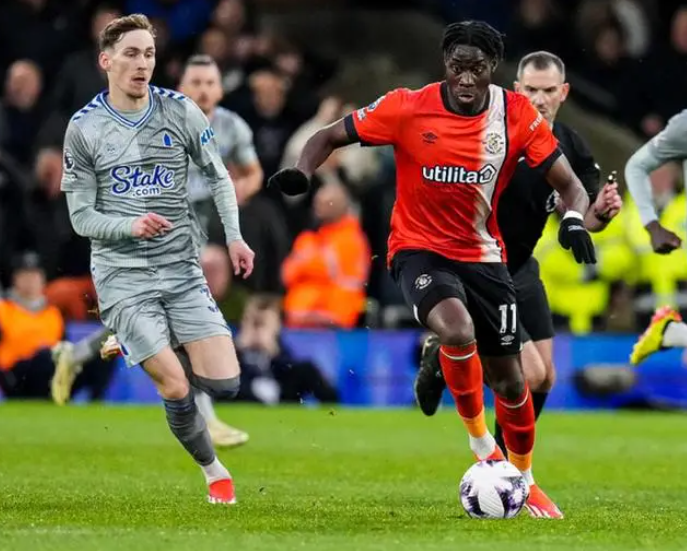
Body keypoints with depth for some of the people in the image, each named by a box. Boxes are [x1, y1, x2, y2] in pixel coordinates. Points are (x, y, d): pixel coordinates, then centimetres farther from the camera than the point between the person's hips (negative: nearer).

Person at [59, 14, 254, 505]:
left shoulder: (180, 111, 0)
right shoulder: (84, 128, -5)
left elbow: (219, 176, 12)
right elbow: (81, 217, -2)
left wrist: (234, 236, -1)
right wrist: (130, 226, -21)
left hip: (182, 268, 3)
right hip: (123, 276, -3)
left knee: (224, 384, -8)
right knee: (176, 389, -12)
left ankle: (137, 345, 19)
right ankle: (213, 470, 13)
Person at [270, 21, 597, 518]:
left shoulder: (518, 116, -10)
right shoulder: (408, 109, -15)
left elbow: (570, 184, -5)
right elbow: (331, 137, -4)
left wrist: (574, 219, -28)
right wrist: (302, 172, -25)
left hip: (483, 256, 3)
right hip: (420, 249, -3)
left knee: (509, 379, 7)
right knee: (458, 331, -33)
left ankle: (524, 481, 33)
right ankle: (479, 439, -7)